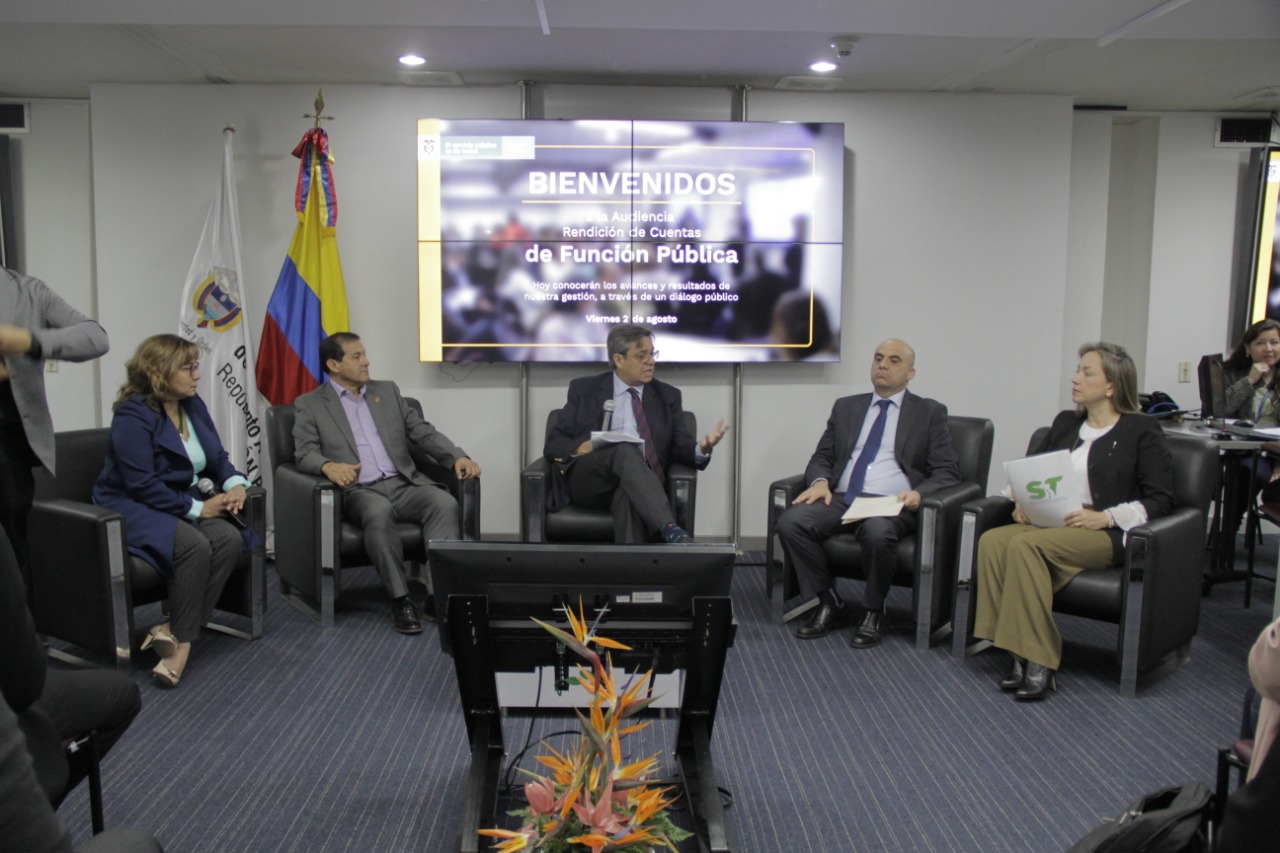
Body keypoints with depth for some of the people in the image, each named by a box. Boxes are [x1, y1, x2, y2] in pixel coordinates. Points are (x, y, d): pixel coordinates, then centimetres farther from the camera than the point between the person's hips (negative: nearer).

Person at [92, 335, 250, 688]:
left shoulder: (193, 405, 9)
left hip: (185, 503, 7)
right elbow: (142, 485, -21)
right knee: (194, 545, -34)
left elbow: (217, 457, 13)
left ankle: (175, 629, -20)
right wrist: (197, 508, -20)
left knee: (229, 538, -25)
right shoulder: (133, 414, -14)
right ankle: (182, 638, -17)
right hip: (133, 507, -7)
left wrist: (235, 483, -9)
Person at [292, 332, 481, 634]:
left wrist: (457, 456, -3)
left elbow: (423, 432, 15)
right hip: (359, 491, -3)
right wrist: (328, 466, -26)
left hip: (405, 483, 3)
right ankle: (400, 599, -27)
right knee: (380, 513, -38)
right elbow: (304, 453, -2)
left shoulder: (387, 391, 20)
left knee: (446, 504, -28)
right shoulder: (310, 405, 10)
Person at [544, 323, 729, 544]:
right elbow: (553, 444, 10)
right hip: (587, 480, -1)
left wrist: (701, 448, -16)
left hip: (638, 484, 1)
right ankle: (670, 531, -50)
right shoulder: (584, 389, 13)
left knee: (631, 495, -38)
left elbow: (680, 448, 8)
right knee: (626, 450, -35)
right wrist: (581, 448, -13)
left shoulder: (668, 395, 17)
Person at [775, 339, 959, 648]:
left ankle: (873, 613, -11)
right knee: (790, 521, -25)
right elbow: (821, 457, 19)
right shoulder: (846, 407, 21)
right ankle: (830, 604, -6)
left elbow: (947, 473, 5)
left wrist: (918, 493, -16)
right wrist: (820, 481, -5)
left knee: (878, 532, -38)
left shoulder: (930, 413, 12)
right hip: (841, 498, 4)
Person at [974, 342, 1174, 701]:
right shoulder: (1066, 423, 21)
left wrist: (1103, 517, -17)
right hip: (1051, 523, 6)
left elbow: (1160, 499, -4)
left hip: (1106, 533, -5)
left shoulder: (1142, 431, 4)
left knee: (1026, 544, -34)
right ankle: (1022, 656, -26)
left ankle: (1039, 662, -28)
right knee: (992, 541, -27)